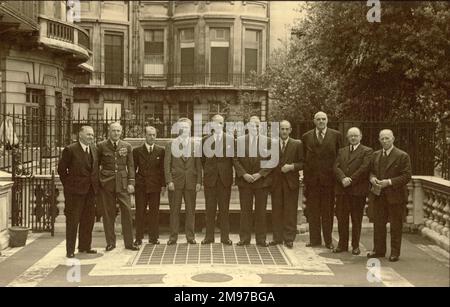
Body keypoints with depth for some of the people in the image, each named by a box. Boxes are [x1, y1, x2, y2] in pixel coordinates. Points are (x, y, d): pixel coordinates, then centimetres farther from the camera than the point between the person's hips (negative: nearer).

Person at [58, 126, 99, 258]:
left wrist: (95, 185, 11)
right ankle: (70, 250, 7)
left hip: (91, 190, 6)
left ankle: (85, 246, 24)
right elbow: (61, 169, -4)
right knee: (73, 221, 0)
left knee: (89, 220, 12)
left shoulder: (94, 149, 11)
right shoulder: (70, 150, -9)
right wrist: (68, 184, -2)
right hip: (75, 191, -6)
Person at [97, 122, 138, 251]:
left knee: (127, 211, -4)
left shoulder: (127, 146, 8)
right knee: (108, 213, 2)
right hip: (106, 183, -1)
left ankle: (129, 242, 5)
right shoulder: (101, 146, 4)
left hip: (122, 182, 1)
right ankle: (110, 242, 13)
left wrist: (131, 182, -1)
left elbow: (130, 166, 8)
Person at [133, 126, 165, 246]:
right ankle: (138, 238, 8)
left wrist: (163, 185, 1)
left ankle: (153, 237, 11)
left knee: (154, 212, 2)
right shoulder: (137, 151, 6)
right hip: (140, 186, 0)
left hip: (155, 186, 0)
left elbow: (163, 168, 7)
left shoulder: (161, 150, 7)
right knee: (140, 212, 2)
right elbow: (133, 168, 8)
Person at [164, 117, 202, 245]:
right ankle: (173, 236, 11)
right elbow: (167, 164, 1)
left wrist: (199, 182, -2)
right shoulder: (171, 145, 5)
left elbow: (198, 165, 5)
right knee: (174, 210, 3)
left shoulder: (195, 144, 7)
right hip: (175, 181, -1)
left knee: (191, 210, 5)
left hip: (191, 181, 1)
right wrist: (169, 181, -8)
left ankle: (190, 236, 14)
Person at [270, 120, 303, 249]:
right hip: (276, 181, 2)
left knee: (290, 211, 1)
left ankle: (289, 239, 8)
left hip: (291, 181, -1)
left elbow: (302, 163, 2)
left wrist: (292, 166, -14)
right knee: (276, 210, 5)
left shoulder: (297, 144, 3)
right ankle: (277, 238, 14)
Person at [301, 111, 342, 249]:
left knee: (328, 211, 5)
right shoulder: (306, 137, 8)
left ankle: (328, 240, 13)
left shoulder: (336, 135, 4)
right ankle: (314, 239, 15)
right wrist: (305, 177, 2)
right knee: (312, 210, 6)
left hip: (329, 177, -1)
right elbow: (304, 158, 8)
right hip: (312, 178, 2)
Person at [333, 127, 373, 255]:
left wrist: (350, 180, -13)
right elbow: (336, 167, 5)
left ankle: (355, 246, 13)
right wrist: (343, 178, -13)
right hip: (342, 189, 4)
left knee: (356, 219, 3)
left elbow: (364, 168, -9)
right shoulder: (342, 151, 18)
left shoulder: (367, 151, 3)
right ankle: (342, 244, 15)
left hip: (358, 190, -4)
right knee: (341, 218, 5)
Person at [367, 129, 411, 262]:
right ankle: (379, 250, 22)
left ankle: (395, 252, 14)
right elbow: (371, 171, 18)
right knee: (378, 224, 11)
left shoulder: (402, 156, -7)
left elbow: (406, 176, -11)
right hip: (378, 195, 5)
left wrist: (389, 182, -20)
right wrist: (372, 178, -5)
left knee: (396, 226, 4)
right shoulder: (375, 155, 10)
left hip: (395, 196, -5)